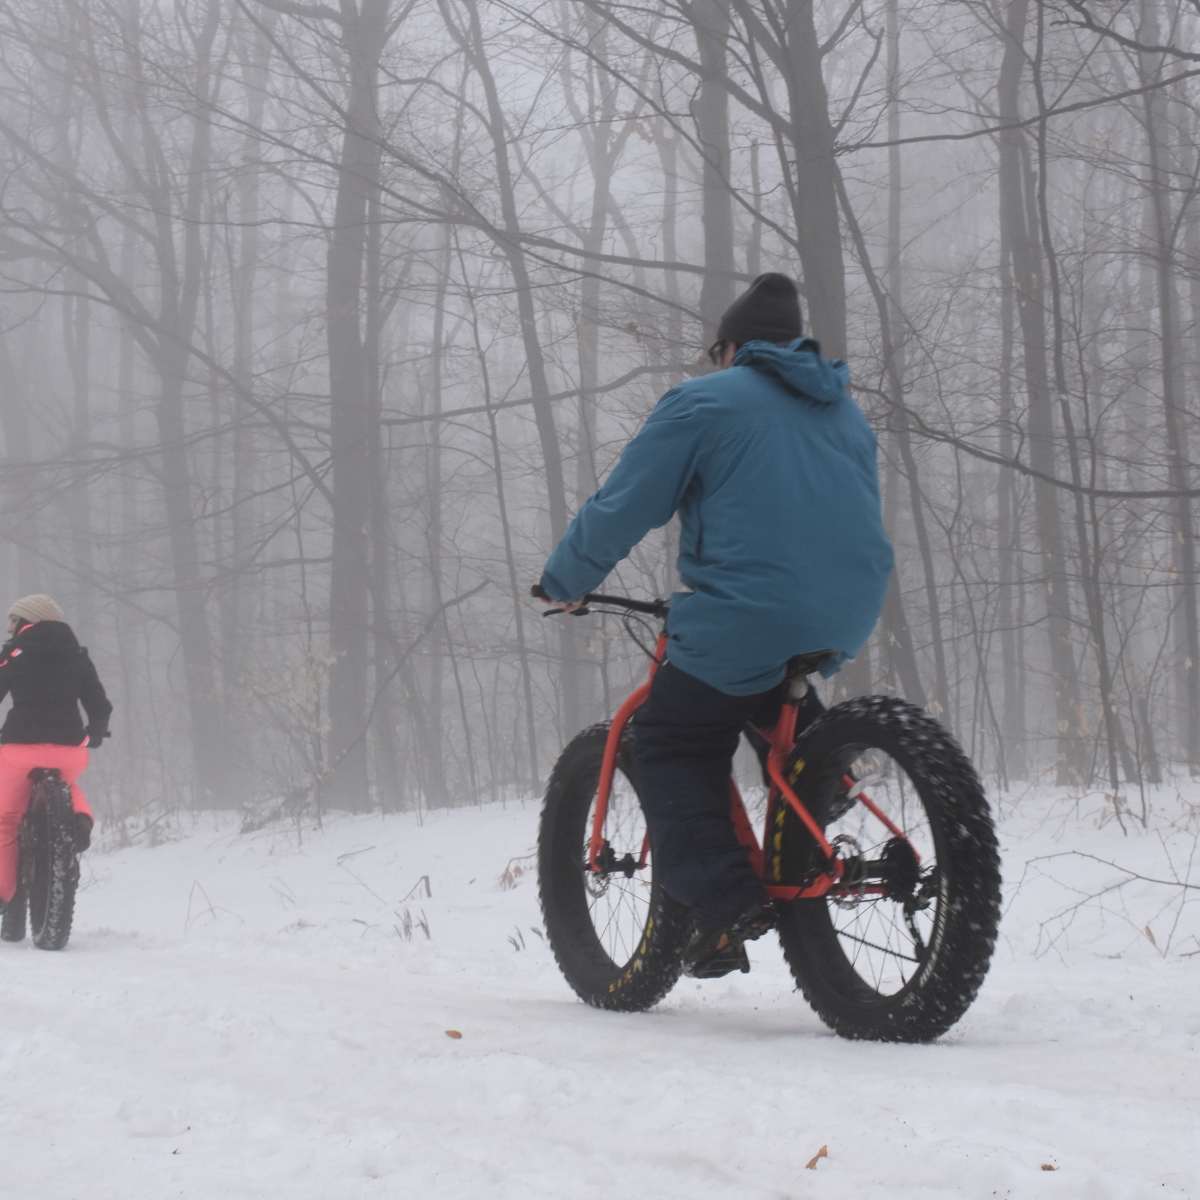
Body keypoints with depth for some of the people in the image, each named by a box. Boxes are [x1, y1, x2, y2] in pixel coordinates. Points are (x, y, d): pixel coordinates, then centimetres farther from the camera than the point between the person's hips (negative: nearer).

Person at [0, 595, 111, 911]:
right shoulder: (77, 655, 15)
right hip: (68, 751, 4)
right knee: (66, 784, 36)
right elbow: (99, 704, 16)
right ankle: (80, 818, 5)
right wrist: (94, 736, 33)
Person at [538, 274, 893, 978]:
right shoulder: (847, 415, 22)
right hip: (848, 626, 7)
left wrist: (565, 583, 16)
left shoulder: (702, 402, 2)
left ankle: (728, 899, -6)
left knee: (666, 743, 7)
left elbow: (621, 510, 1)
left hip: (749, 623, -7)